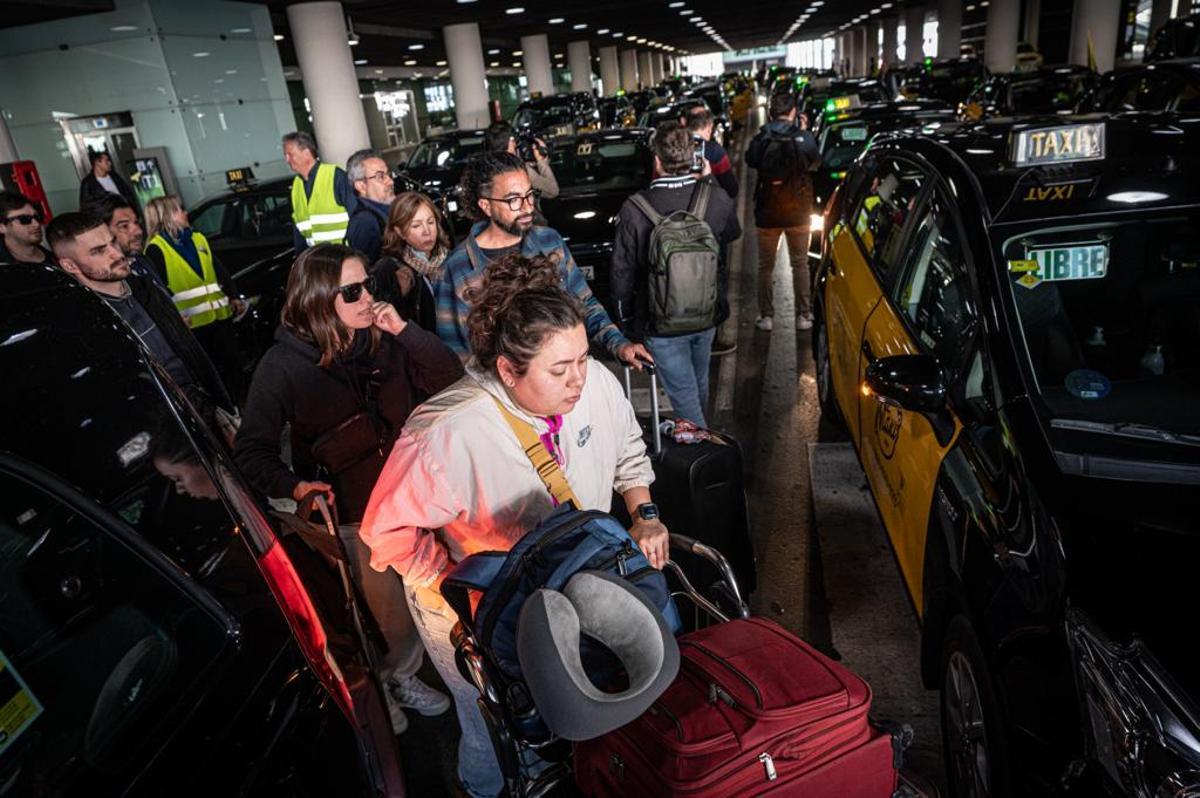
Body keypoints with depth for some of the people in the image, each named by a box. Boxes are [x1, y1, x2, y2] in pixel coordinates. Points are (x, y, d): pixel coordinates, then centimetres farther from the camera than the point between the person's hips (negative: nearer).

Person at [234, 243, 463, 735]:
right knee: (388, 615, 7)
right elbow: (251, 448, -8)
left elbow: (449, 381, -5)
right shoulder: (283, 365, -11)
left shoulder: (383, 340, -1)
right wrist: (294, 486, -26)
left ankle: (400, 674, 44)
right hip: (350, 514, -4)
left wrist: (405, 331, -15)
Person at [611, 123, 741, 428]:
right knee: (700, 383, 26)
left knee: (684, 395, 5)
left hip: (662, 324, -5)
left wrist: (625, 316, 4)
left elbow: (623, 271, -12)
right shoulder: (716, 198, -11)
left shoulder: (634, 209, -21)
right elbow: (733, 234, 12)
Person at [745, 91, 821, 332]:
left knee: (765, 265, 11)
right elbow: (816, 161, 7)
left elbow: (750, 161, 8)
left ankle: (766, 316, 11)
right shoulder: (804, 137, -11)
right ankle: (803, 315, 14)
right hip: (798, 211, 0)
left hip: (767, 212, 0)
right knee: (800, 264, 13)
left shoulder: (761, 138, -11)